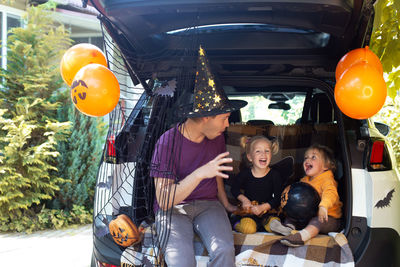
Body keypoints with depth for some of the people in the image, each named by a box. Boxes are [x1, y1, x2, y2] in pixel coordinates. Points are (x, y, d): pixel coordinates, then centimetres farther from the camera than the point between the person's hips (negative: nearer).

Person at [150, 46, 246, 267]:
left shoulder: (217, 137, 2)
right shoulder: (168, 142, -16)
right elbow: (163, 200, -22)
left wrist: (226, 203, 15)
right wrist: (200, 174, -31)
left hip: (208, 205, 4)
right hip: (172, 209, -3)